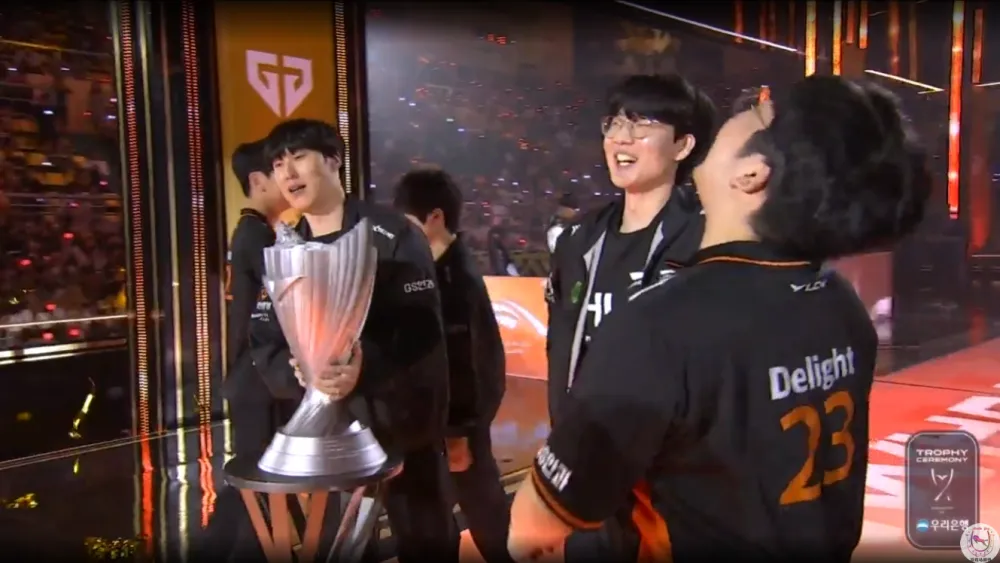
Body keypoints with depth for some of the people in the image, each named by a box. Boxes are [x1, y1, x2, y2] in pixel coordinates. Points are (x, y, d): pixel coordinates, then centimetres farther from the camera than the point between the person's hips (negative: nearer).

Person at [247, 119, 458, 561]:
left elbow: (421, 333, -15)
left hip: (401, 424, -4)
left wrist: (366, 367, -33)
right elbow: (265, 349, 1)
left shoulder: (392, 236, -7)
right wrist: (301, 373, -21)